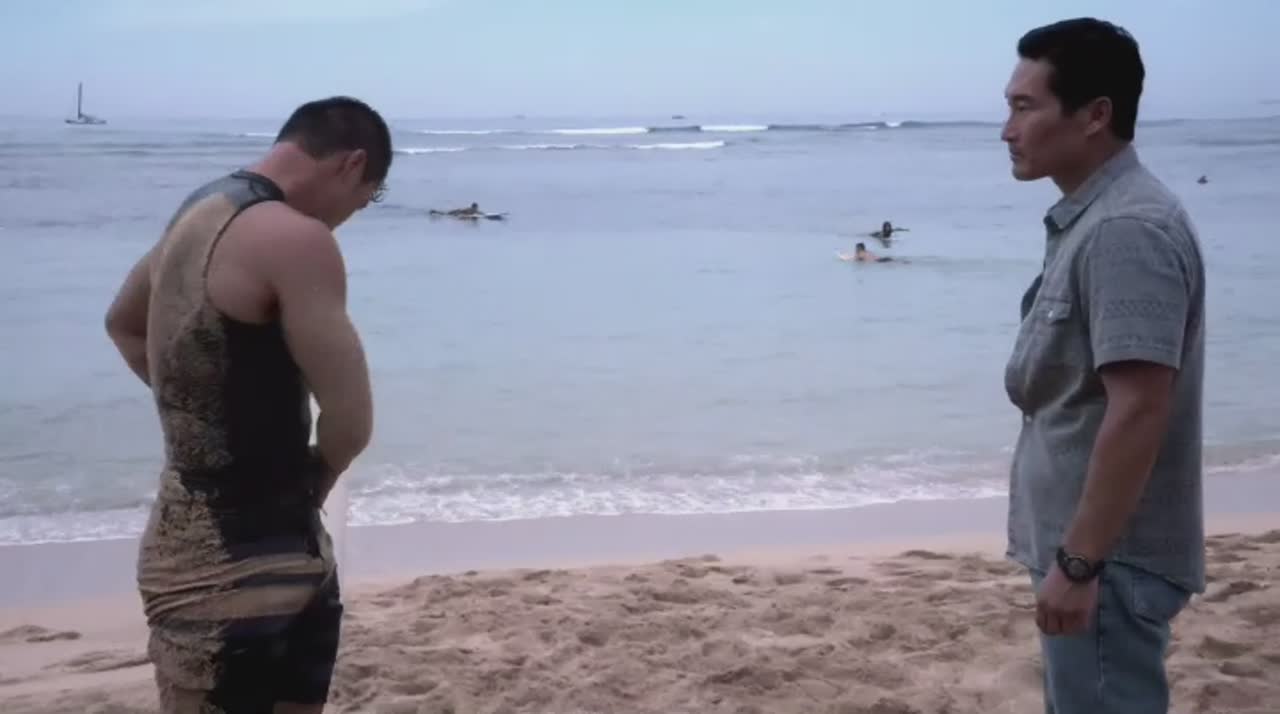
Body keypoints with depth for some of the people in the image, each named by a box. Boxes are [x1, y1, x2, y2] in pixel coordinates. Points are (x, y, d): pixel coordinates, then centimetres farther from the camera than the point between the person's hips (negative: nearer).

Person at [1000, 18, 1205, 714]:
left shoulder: (1127, 229, -21)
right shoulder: (1088, 219, 10)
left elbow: (1139, 410, -26)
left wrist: (1078, 562, -23)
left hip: (1108, 558, -10)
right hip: (1087, 545, 10)